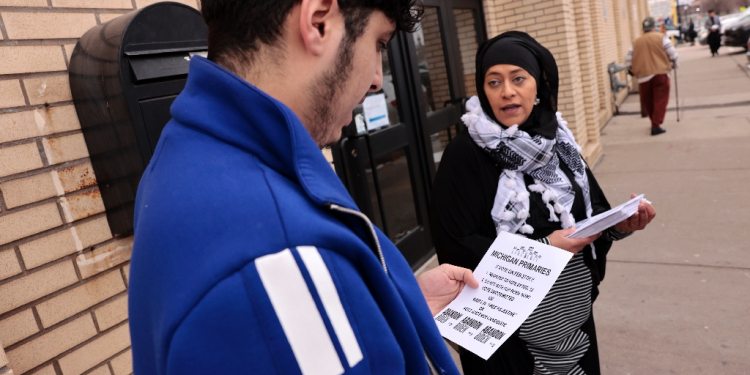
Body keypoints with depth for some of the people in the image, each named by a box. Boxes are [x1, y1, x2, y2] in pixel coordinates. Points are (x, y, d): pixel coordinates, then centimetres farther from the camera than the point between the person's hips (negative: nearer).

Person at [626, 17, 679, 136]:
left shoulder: (635, 42, 9)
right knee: (660, 100, 0)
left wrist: (632, 70, 27)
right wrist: (674, 63, 20)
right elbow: (672, 53, 2)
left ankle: (655, 122, 26)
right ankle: (656, 125, -8)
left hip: (643, 76, 2)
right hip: (660, 74, -2)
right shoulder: (661, 38, 3)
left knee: (647, 101, 15)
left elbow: (628, 60, 10)